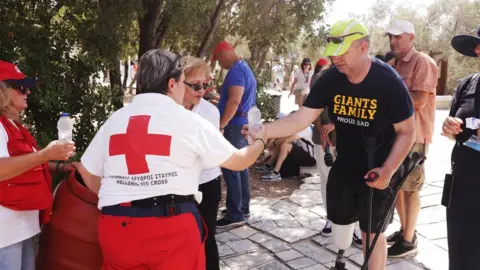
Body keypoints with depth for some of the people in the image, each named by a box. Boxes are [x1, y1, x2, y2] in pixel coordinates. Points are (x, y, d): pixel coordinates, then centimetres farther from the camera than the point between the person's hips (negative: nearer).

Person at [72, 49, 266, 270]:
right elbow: (238, 161, 7)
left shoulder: (114, 120, 8)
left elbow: (88, 173, 14)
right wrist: (259, 141, 26)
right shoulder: (188, 120, -2)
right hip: (173, 227, -3)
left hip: (117, 227, 4)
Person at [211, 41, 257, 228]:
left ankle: (235, 215, -3)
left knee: (230, 170, -7)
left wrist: (221, 125, -23)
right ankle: (243, 208, 24)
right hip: (244, 125, 11)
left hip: (235, 126, -11)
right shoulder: (246, 68, 17)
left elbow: (235, 100, -26)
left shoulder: (236, 70, -15)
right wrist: (220, 100, 30)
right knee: (240, 167, 15)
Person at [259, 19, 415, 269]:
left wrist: (388, 170, -21)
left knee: (371, 232, 7)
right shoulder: (330, 80, -11)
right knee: (339, 221, 16)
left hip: (377, 171, -4)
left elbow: (407, 131, -14)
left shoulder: (389, 82, -21)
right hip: (343, 167, 4)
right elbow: (301, 118, -13)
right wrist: (263, 131, -26)